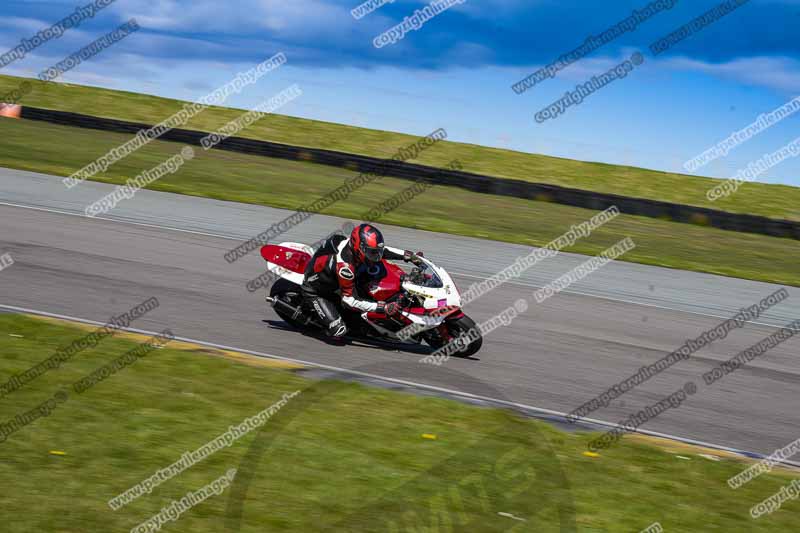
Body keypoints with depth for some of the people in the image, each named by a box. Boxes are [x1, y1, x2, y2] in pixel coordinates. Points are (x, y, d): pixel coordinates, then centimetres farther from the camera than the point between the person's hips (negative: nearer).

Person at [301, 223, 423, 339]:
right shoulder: (344, 265, -39)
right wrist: (383, 307, -36)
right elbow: (349, 300, -33)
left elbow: (381, 250, 2)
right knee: (339, 330, -19)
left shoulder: (355, 245, -17)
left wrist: (409, 255, -8)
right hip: (315, 292, -9)